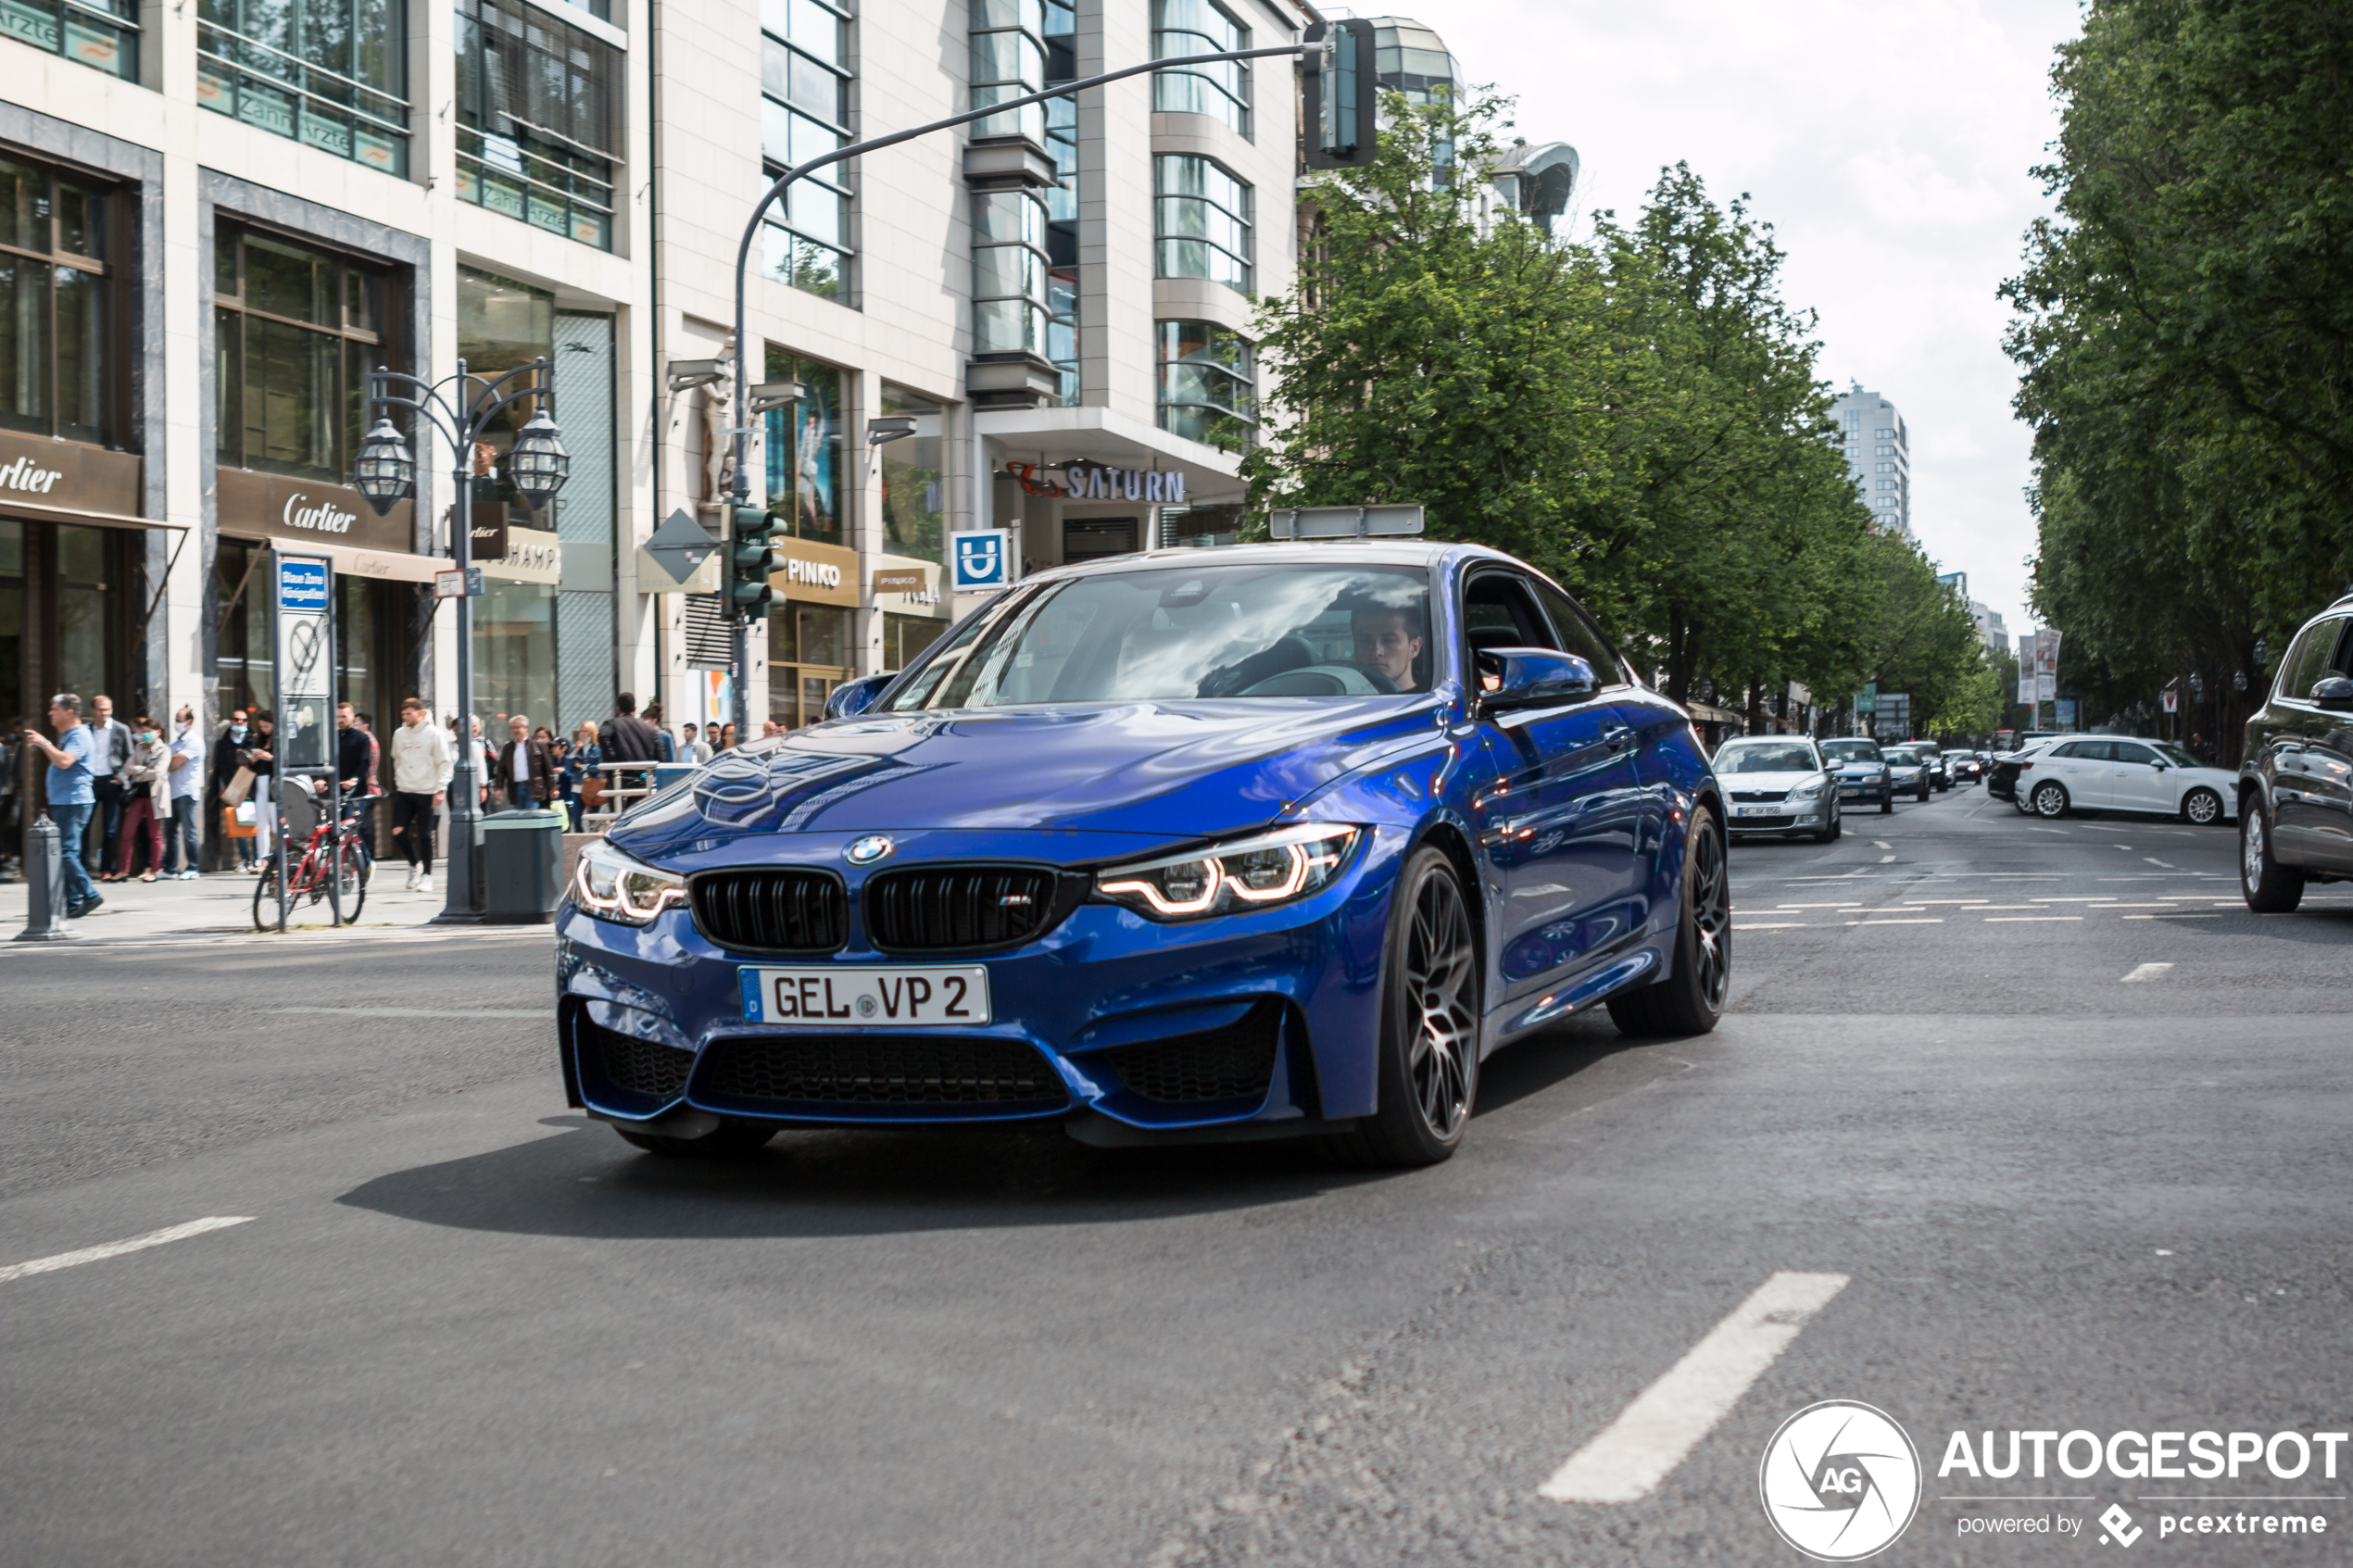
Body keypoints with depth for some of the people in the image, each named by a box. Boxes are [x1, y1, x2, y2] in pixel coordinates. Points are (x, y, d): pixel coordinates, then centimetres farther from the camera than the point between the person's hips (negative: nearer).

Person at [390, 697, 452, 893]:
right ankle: (415, 864, 18)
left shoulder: (433, 733, -5)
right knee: (398, 832, -4)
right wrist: (399, 781, 15)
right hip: (404, 792, 4)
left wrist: (440, 789, -11)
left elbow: (444, 763, -5)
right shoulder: (399, 734, 10)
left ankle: (426, 875, 9)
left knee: (424, 835, -2)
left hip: (426, 792, -4)